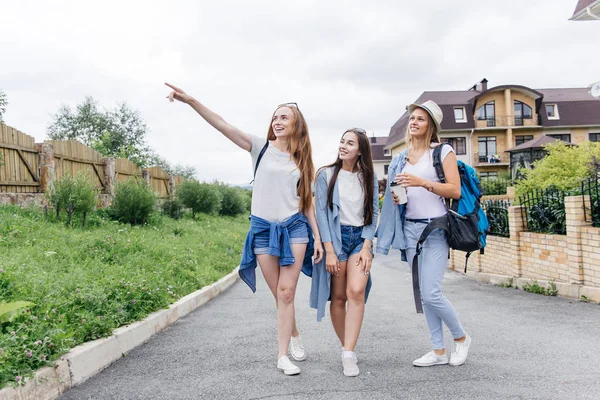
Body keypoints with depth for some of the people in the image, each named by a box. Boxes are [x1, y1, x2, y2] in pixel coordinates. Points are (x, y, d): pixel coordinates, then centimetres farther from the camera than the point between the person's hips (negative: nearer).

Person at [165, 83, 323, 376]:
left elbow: (307, 200, 11)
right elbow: (223, 126, -10)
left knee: (286, 292, -5)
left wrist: (317, 236, 6)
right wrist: (191, 101, -21)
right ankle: (294, 336, 30)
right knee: (279, 294, 7)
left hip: (294, 228, 1)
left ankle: (283, 355, 3)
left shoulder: (301, 159, 8)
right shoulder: (261, 147, 2)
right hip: (263, 229, 0)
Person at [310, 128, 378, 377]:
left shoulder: (369, 178, 7)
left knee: (356, 292, -16)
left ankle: (348, 354, -14)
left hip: (361, 238, 1)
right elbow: (321, 212, -4)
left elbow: (373, 214, 5)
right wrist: (329, 251, -11)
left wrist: (366, 247, -7)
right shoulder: (326, 175, 0)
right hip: (335, 237, -1)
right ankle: (346, 347, 18)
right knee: (338, 297, 2)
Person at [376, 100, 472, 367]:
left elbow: (455, 191, -10)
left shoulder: (442, 152, -2)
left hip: (435, 228, -6)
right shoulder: (402, 158, 15)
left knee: (431, 293, -10)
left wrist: (421, 182, -20)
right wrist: (396, 197, 3)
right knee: (423, 294, 8)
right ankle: (438, 350, 19)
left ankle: (461, 337, 16)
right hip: (410, 228, 6)